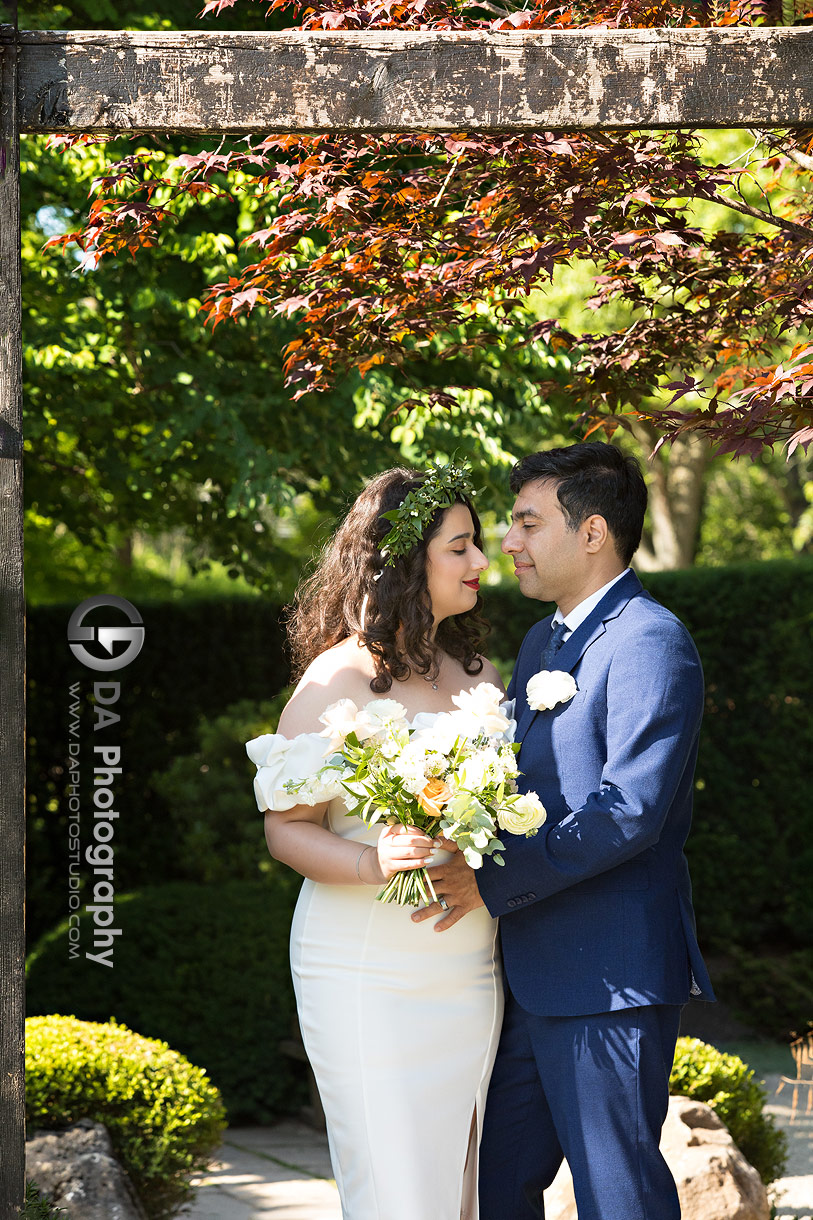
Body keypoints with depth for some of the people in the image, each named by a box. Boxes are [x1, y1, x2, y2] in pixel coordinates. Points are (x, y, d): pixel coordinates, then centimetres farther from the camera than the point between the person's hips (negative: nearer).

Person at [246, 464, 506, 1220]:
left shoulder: (477, 673, 11)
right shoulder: (336, 679, -7)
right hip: (368, 972, -6)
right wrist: (374, 862, -25)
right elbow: (285, 828, -9)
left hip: (471, 974, 6)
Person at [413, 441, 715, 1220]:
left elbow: (630, 813, -22)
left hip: (610, 979, -9)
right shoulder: (541, 642, 18)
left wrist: (494, 885, -20)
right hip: (532, 973, 9)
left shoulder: (650, 643, -13)